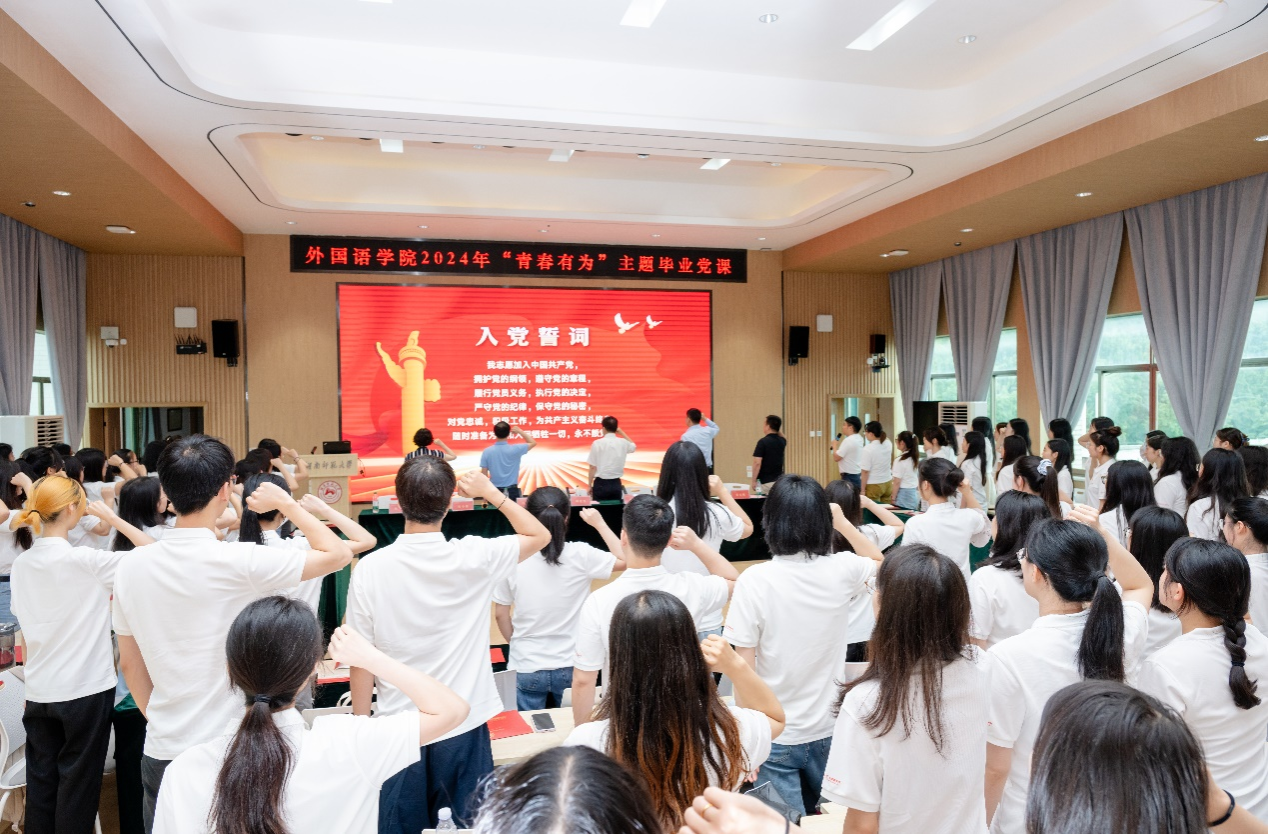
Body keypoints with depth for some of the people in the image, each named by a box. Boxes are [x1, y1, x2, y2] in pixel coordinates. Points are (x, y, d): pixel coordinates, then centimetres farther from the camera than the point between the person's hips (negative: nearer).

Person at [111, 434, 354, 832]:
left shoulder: (131, 566, -3)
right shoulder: (239, 562, -20)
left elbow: (129, 664, 8)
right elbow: (338, 553, -11)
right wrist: (285, 502, 1)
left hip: (162, 753, 5)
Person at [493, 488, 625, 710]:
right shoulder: (581, 555, -16)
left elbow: (500, 615, -2)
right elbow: (625, 560, 0)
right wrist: (599, 524, 7)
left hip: (526, 668, 0)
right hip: (571, 666, 0)